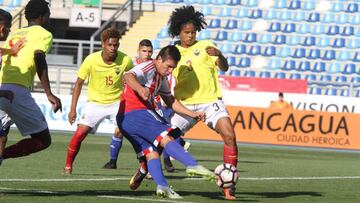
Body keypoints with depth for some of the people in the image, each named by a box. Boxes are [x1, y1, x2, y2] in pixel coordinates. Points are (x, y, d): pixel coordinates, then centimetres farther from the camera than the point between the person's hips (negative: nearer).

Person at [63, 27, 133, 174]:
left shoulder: (125, 60, -14)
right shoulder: (91, 60, -15)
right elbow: (79, 83, -4)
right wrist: (73, 109, -5)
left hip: (117, 102, 0)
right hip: (95, 102, 0)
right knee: (80, 132, -16)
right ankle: (68, 166, 3)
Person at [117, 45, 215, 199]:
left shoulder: (161, 78, 22)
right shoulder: (148, 68, -9)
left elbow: (170, 101, 28)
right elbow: (128, 76, -29)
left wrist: (193, 114, 19)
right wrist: (140, 89, -51)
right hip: (135, 113, -10)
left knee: (151, 152, 1)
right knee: (166, 138, -18)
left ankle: (162, 186, -12)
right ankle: (193, 165, -29)